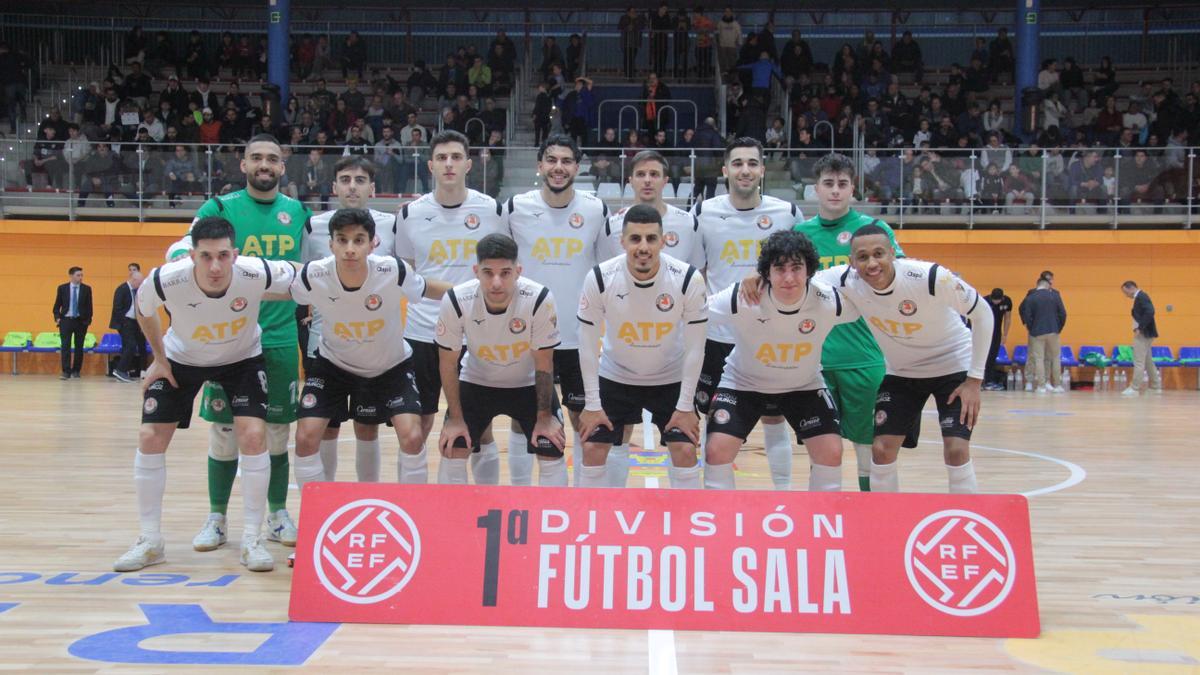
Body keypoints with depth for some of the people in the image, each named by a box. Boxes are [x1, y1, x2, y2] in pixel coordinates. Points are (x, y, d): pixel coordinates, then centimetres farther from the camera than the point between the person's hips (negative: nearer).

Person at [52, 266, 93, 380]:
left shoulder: (86, 289, 2)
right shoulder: (62, 288, 2)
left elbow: (89, 306, 4)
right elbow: (57, 305, 6)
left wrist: (88, 319, -4)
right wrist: (57, 317, -6)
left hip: (81, 321, 1)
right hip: (66, 320, -1)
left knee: (79, 347, 7)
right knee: (65, 346, -8)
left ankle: (76, 370, 17)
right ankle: (66, 372, -9)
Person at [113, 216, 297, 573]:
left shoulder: (257, 274, -35)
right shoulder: (166, 280, -33)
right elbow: (143, 308, -7)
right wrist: (159, 359, -3)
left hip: (242, 358, -1)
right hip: (181, 359, 1)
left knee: (253, 435, -16)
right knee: (150, 438, -5)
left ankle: (252, 540, -2)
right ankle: (150, 542, 11)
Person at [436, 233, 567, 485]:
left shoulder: (540, 299, -31)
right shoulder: (456, 301, -28)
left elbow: (543, 363, -17)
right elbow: (448, 363, -12)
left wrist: (544, 416, -10)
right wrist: (455, 418, -10)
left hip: (529, 385, -1)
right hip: (476, 382, 1)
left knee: (553, 454, -7)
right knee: (452, 450, -6)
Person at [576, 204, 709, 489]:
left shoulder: (688, 279, -23)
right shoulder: (599, 278, -22)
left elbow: (695, 346, -14)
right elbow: (587, 344, -12)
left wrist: (685, 405, -12)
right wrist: (592, 404, -11)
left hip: (670, 379, 0)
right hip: (614, 377, 1)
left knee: (685, 452, -7)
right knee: (592, 450, -2)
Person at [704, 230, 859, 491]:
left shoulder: (829, 302, -27)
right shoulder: (739, 299, -32)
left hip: (804, 386, 1)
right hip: (743, 383, -1)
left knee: (831, 452, -9)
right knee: (716, 450, -16)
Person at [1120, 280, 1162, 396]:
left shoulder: (1141, 297, -13)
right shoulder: (1140, 297, 16)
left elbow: (1150, 312, -26)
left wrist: (1140, 328, -24)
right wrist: (1139, 328, 7)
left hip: (1143, 334, -10)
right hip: (1144, 334, 10)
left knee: (1139, 362, -8)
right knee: (1148, 361, 15)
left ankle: (1134, 388, -7)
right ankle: (1156, 387, 21)